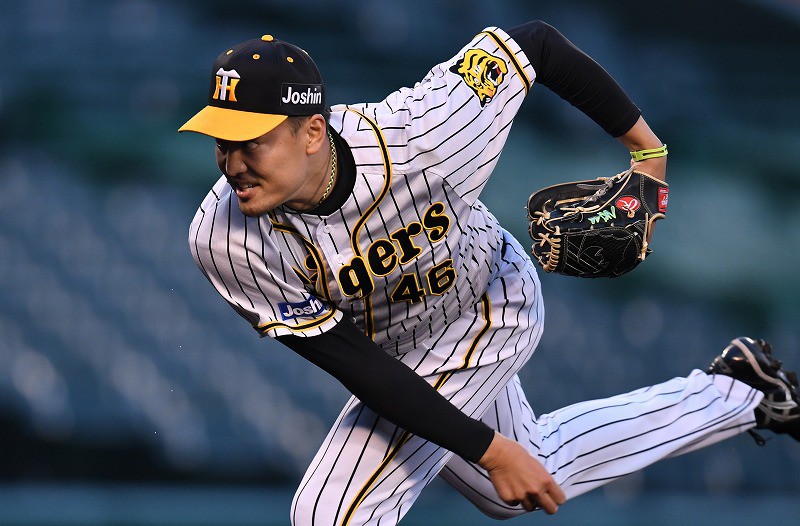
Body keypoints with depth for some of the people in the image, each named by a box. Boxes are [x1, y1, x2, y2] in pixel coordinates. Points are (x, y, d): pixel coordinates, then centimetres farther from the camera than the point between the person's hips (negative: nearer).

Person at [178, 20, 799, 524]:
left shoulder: (416, 135, -37)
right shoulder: (226, 241, -30)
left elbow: (536, 43, -21)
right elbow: (356, 366, -25)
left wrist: (644, 143, -11)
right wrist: (489, 449, -27)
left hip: (489, 307, -4)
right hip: (394, 355, 4)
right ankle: (733, 395, 42)